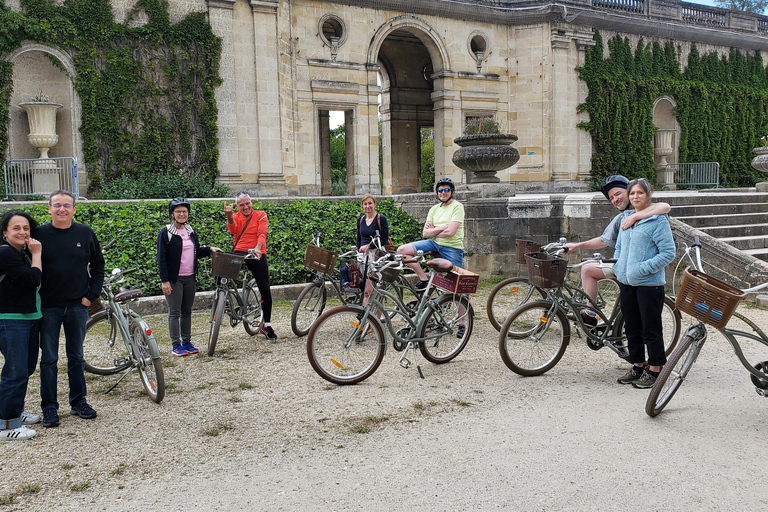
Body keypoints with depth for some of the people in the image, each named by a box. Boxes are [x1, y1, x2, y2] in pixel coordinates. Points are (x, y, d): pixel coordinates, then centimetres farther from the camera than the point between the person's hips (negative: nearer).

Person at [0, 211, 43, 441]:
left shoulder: (23, 252, 13)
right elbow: (32, 279, -20)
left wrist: (34, 253, 5)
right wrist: (36, 254, -13)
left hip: (28, 318, 10)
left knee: (27, 367, 18)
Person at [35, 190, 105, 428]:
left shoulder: (85, 234, 2)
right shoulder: (39, 234, -3)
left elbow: (98, 265, 9)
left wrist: (92, 295, 1)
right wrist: (35, 299, -6)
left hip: (78, 305, 2)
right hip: (48, 307, -1)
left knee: (76, 356, 11)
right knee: (49, 359, 5)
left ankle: (78, 402, 22)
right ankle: (49, 407, 15)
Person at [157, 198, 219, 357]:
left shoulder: (191, 232, 11)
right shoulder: (166, 233, -8)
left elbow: (197, 252, 18)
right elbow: (162, 259, -10)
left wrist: (209, 249, 0)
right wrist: (164, 281, -15)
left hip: (190, 278, 6)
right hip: (174, 279, -6)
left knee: (187, 312, 12)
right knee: (174, 313, 0)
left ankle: (187, 342, 20)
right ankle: (176, 345, 7)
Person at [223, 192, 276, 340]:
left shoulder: (261, 215, 7)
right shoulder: (235, 217, 13)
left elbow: (262, 233, -8)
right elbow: (233, 229, -10)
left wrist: (257, 248, -27)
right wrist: (229, 217, -30)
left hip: (257, 255, -1)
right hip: (239, 253, 1)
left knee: (265, 290, -2)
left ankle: (266, 325, 11)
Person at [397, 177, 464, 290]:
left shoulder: (457, 207, -5)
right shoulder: (434, 209, 12)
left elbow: (450, 232, -18)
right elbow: (425, 233, 4)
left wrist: (433, 231, -2)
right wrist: (442, 227, -10)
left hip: (452, 248, -5)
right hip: (435, 243, 6)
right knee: (401, 250, -9)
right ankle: (424, 279, -6)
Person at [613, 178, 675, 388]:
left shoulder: (658, 221, -9)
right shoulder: (626, 219, 12)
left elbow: (668, 253, -14)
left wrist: (643, 268, -19)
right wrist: (618, 269, 10)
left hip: (649, 284, -7)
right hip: (626, 283, 7)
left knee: (651, 329, 1)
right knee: (632, 328, 14)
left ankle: (654, 370, 12)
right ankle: (637, 366, 26)